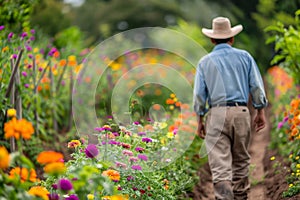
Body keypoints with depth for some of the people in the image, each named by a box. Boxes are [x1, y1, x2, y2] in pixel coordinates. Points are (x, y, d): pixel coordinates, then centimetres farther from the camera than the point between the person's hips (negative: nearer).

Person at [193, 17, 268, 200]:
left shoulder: (205, 62, 8)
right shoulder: (244, 56, 8)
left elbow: (199, 93, 5)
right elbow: (256, 86, 4)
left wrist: (200, 120, 12)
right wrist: (261, 111, 12)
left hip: (216, 114, -1)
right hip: (241, 112, 1)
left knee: (220, 164, -7)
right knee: (241, 160, 16)